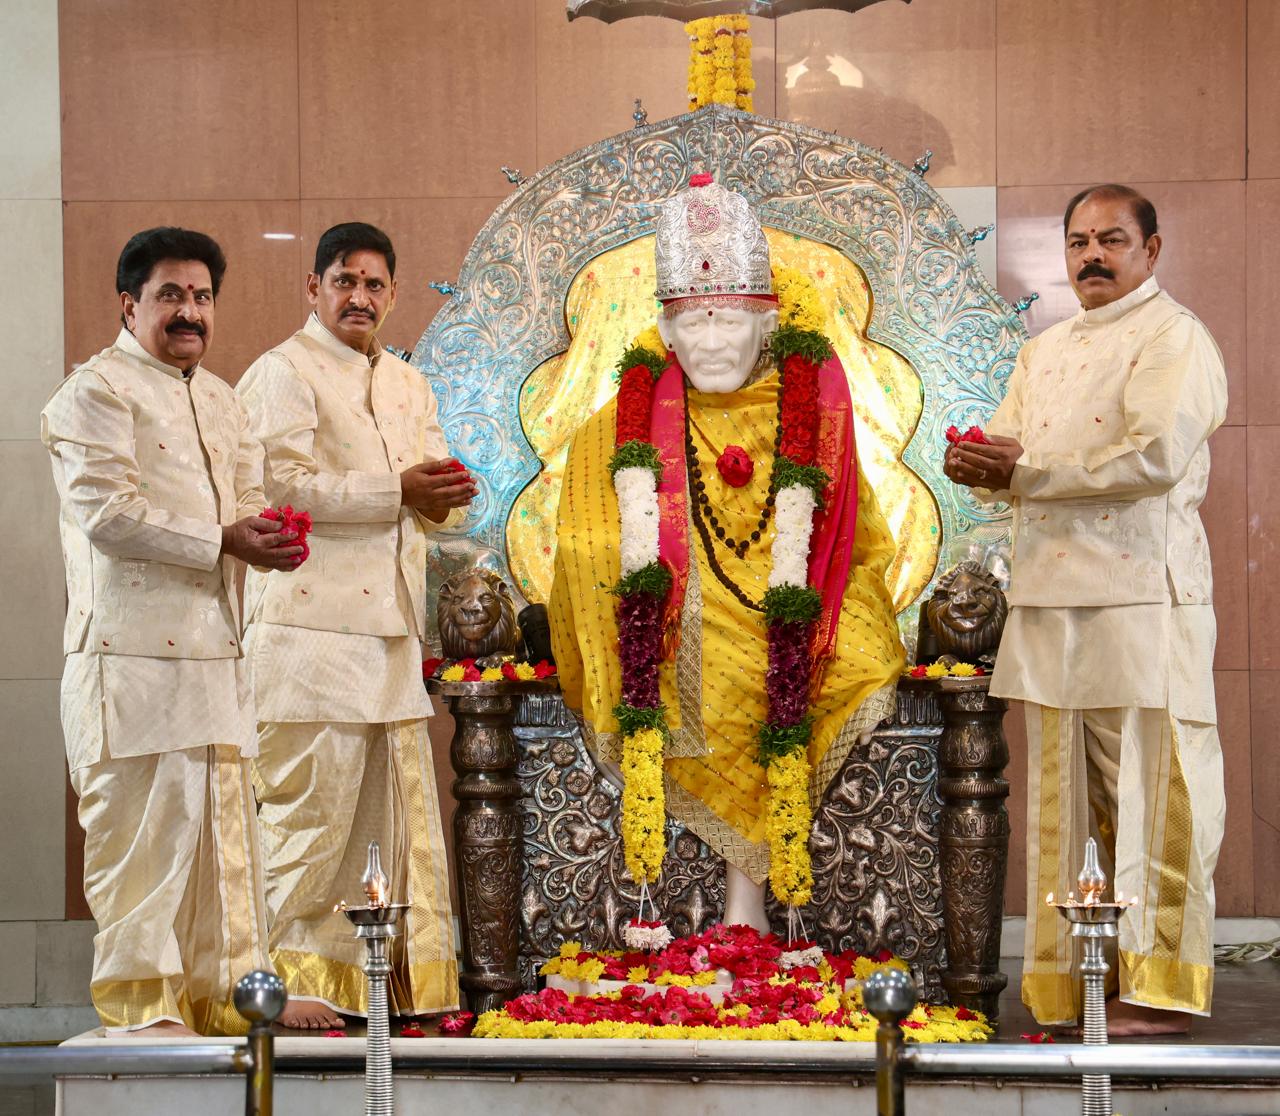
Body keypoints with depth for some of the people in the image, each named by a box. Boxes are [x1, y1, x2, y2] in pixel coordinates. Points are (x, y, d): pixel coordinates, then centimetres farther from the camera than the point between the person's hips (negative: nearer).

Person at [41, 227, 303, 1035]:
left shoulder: (220, 399, 23)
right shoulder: (95, 392, -4)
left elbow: (250, 493, 21)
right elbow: (107, 512, -14)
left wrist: (268, 530, -3)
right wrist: (221, 541, -16)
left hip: (215, 649, 8)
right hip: (133, 652, -8)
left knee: (223, 816, 9)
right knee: (142, 823, -7)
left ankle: (221, 989, 16)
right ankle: (142, 998, 1)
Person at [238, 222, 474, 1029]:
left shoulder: (409, 386, 22)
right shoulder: (283, 372, -2)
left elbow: (433, 505, 20)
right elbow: (285, 484, -15)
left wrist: (444, 492, -4)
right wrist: (397, 490, -15)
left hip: (393, 627, 8)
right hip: (313, 623, -7)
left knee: (404, 809, 8)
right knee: (308, 804, -8)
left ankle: (413, 976, 14)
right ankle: (293, 978, -1)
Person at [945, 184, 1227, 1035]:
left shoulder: (1175, 338, -2)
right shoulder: (1046, 351, 22)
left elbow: (1155, 456, -16)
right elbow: (1004, 455, 17)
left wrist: (1025, 472, -12)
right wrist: (979, 462, -8)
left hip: (1140, 595, -7)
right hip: (1049, 599, 7)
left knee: (1150, 796, -6)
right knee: (1062, 797, 7)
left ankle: (1159, 988, -2)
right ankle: (1065, 983, 13)